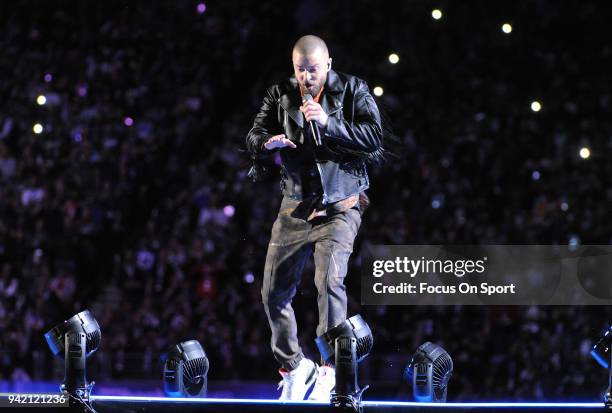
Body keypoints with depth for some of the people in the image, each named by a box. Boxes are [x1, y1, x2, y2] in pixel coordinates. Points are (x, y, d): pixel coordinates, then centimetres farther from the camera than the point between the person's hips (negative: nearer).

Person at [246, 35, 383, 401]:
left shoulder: (352, 90, -3)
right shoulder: (280, 95, 6)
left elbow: (375, 139, -13)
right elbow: (253, 139, 3)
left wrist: (328, 122, -24)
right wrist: (268, 142, -22)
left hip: (340, 207, -4)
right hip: (295, 209, 4)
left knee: (330, 279, -25)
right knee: (273, 291, 3)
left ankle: (329, 369, -19)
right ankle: (294, 366, 21)